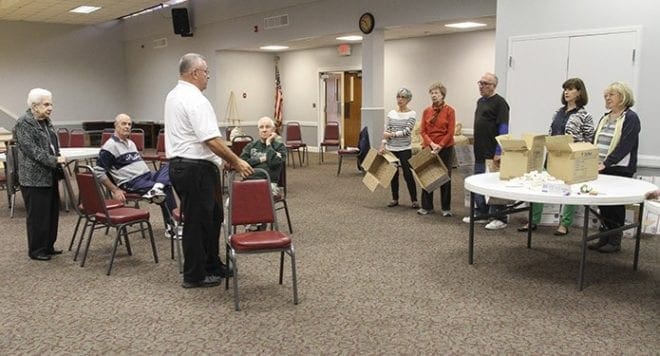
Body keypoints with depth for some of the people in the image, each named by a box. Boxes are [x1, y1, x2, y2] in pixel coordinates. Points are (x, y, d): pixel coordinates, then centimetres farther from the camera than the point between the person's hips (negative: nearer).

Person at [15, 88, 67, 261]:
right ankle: (36, 250, 11)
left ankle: (48, 246, 24)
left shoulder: (46, 121, 13)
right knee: (38, 214, -1)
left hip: (49, 175, 8)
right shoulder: (24, 123, -13)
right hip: (34, 177, -8)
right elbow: (31, 149, -20)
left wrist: (59, 160, 15)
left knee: (52, 212, 12)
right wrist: (54, 160, -22)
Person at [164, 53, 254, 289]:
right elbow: (212, 140, -25)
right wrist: (236, 162, -17)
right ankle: (194, 276, 14)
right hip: (196, 169, -10)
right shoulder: (195, 100, -18)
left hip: (180, 165, 10)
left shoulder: (173, 95, 15)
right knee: (197, 222, 1)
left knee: (212, 217, 19)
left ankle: (212, 265, 29)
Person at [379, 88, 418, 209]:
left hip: (405, 149, -4)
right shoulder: (391, 113, 6)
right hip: (391, 148, 4)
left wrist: (392, 134, -16)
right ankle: (395, 199, 21)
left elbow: (407, 131, -15)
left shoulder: (412, 114, -5)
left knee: (408, 175, -2)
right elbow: (386, 131, 5)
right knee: (393, 174, 10)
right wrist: (382, 145, -4)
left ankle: (414, 200, 8)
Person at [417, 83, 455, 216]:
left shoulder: (449, 111, -5)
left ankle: (446, 208, 15)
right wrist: (431, 144, -14)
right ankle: (426, 206, 17)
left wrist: (440, 146, -17)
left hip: (445, 148, -3)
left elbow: (450, 132, -9)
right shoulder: (426, 111, 5)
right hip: (428, 148, 3)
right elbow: (423, 131, 2)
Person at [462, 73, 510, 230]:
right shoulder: (480, 101, 16)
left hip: (492, 154, -9)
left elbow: (503, 129, -16)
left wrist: (499, 152, -20)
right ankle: (482, 214, 25)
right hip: (480, 153, 9)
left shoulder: (499, 103, -11)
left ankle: (500, 218, 3)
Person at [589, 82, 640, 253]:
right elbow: (595, 142, 15)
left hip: (619, 169, -6)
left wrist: (605, 163, -24)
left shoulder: (630, 118, -7)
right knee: (603, 204, 10)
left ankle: (615, 242, 10)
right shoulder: (605, 118, 15)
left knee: (616, 206, 0)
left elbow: (625, 146, -17)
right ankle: (604, 238, 20)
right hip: (601, 168, 7)